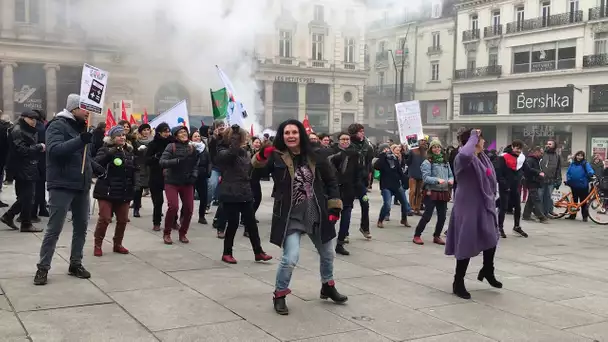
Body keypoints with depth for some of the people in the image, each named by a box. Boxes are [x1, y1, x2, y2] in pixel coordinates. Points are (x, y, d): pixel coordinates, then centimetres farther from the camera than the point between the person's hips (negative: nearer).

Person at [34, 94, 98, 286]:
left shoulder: (81, 127, 15)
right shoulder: (58, 125, -10)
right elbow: (54, 149, -27)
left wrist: (96, 168, 13)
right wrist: (80, 140, -37)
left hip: (82, 186, 8)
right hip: (62, 186, -8)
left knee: (81, 227, 12)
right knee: (54, 229, -4)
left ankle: (75, 264, 23)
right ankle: (43, 267, 6)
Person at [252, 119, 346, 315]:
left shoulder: (314, 158, 0)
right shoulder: (277, 157, -8)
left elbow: (331, 182, 8)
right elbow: (257, 164, -27)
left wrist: (335, 207, 2)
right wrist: (262, 155, -48)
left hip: (316, 214, 4)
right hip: (291, 217, -4)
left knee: (327, 254, 19)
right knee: (291, 258, -17)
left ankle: (327, 287, 46)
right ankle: (279, 295, 7)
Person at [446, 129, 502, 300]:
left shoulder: (483, 158, 8)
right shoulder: (463, 159, -19)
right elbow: (465, 155, -45)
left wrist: (491, 199, 16)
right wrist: (473, 137, -31)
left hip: (484, 206, 9)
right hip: (468, 208, -9)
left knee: (491, 239, 20)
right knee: (466, 246, -1)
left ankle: (488, 272, 43)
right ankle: (458, 283, 15)